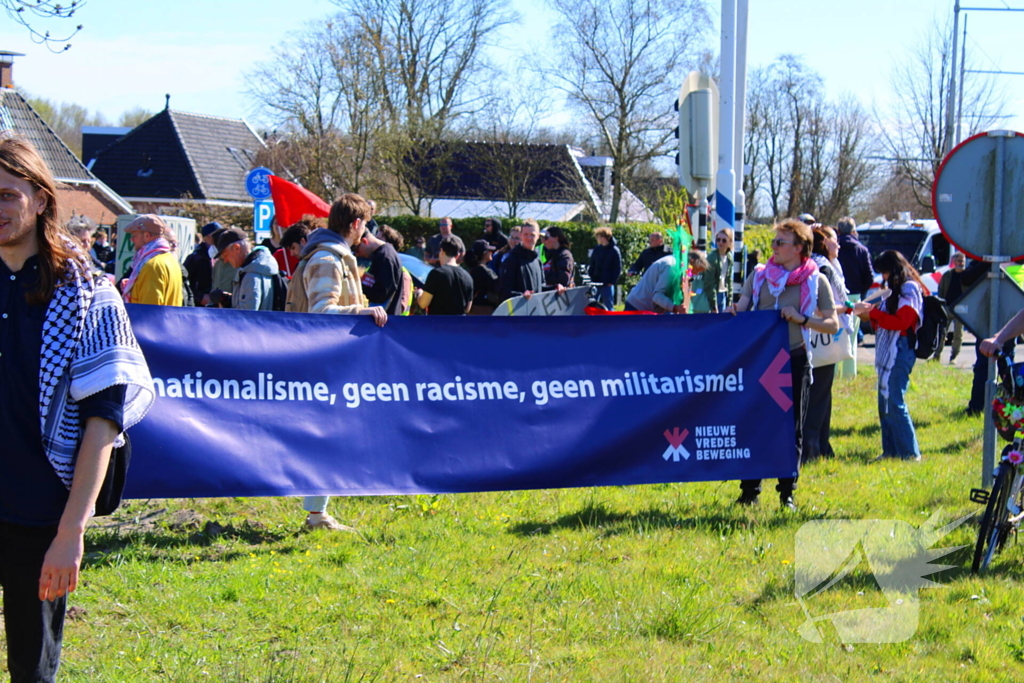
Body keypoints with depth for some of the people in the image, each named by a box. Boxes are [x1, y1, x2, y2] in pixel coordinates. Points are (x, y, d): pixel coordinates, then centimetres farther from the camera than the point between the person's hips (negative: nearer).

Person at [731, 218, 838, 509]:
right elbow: (741, 307, 3)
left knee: (792, 429, 5)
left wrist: (801, 319, -16)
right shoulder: (759, 275, 9)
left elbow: (833, 325, -1)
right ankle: (749, 491, 9)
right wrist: (733, 311, -20)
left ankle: (787, 493, 13)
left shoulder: (816, 282, 2)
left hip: (794, 361, -1)